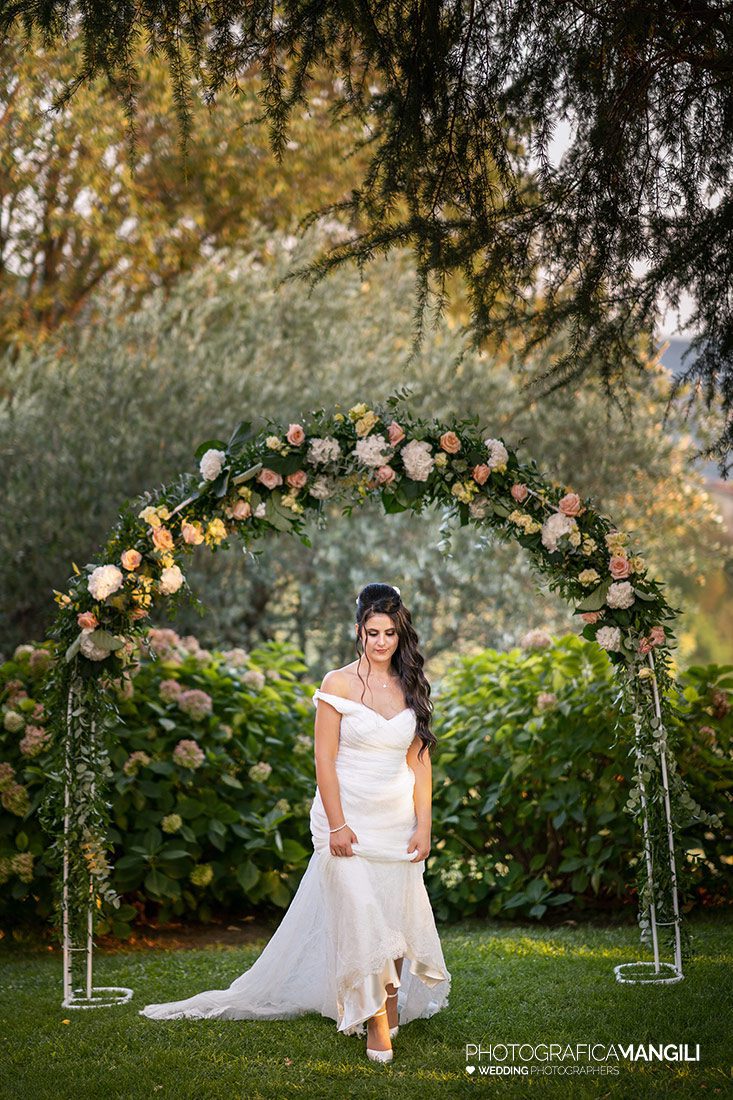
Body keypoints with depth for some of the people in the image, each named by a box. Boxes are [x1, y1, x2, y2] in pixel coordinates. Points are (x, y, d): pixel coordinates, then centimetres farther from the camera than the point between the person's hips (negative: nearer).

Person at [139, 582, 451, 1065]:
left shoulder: (413, 688, 6)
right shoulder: (338, 684, -5)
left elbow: (420, 760, 7)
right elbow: (325, 760, -7)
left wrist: (424, 825, 1)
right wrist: (337, 825, -13)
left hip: (397, 821, 4)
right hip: (348, 817, -3)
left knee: (396, 915, 7)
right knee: (359, 916, -8)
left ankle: (392, 999, 28)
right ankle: (374, 1020, 3)